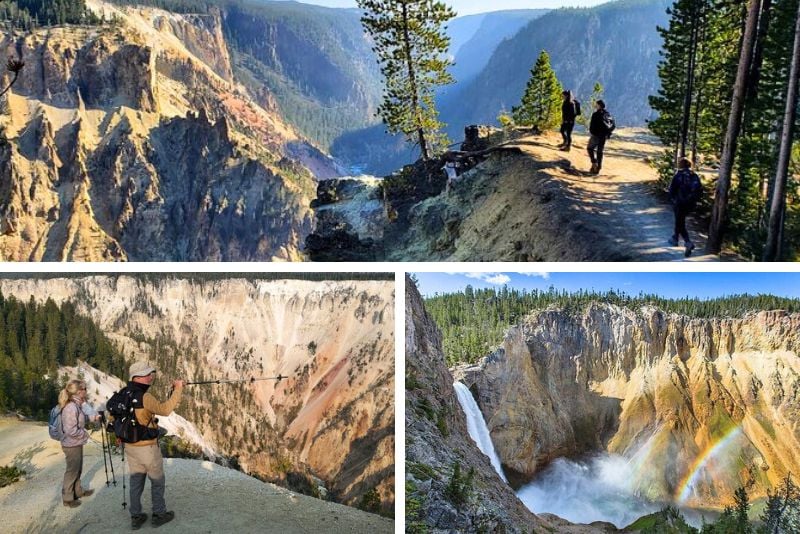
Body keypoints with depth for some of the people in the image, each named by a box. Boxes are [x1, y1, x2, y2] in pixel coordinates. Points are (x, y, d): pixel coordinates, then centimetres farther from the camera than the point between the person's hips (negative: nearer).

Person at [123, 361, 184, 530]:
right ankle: (159, 515, 20)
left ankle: (136, 517, 22)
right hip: (147, 447, -7)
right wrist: (178, 389, -29)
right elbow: (164, 409, -34)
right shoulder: (144, 396, -25)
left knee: (136, 481, 16)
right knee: (157, 481, 10)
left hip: (130, 446, 7)